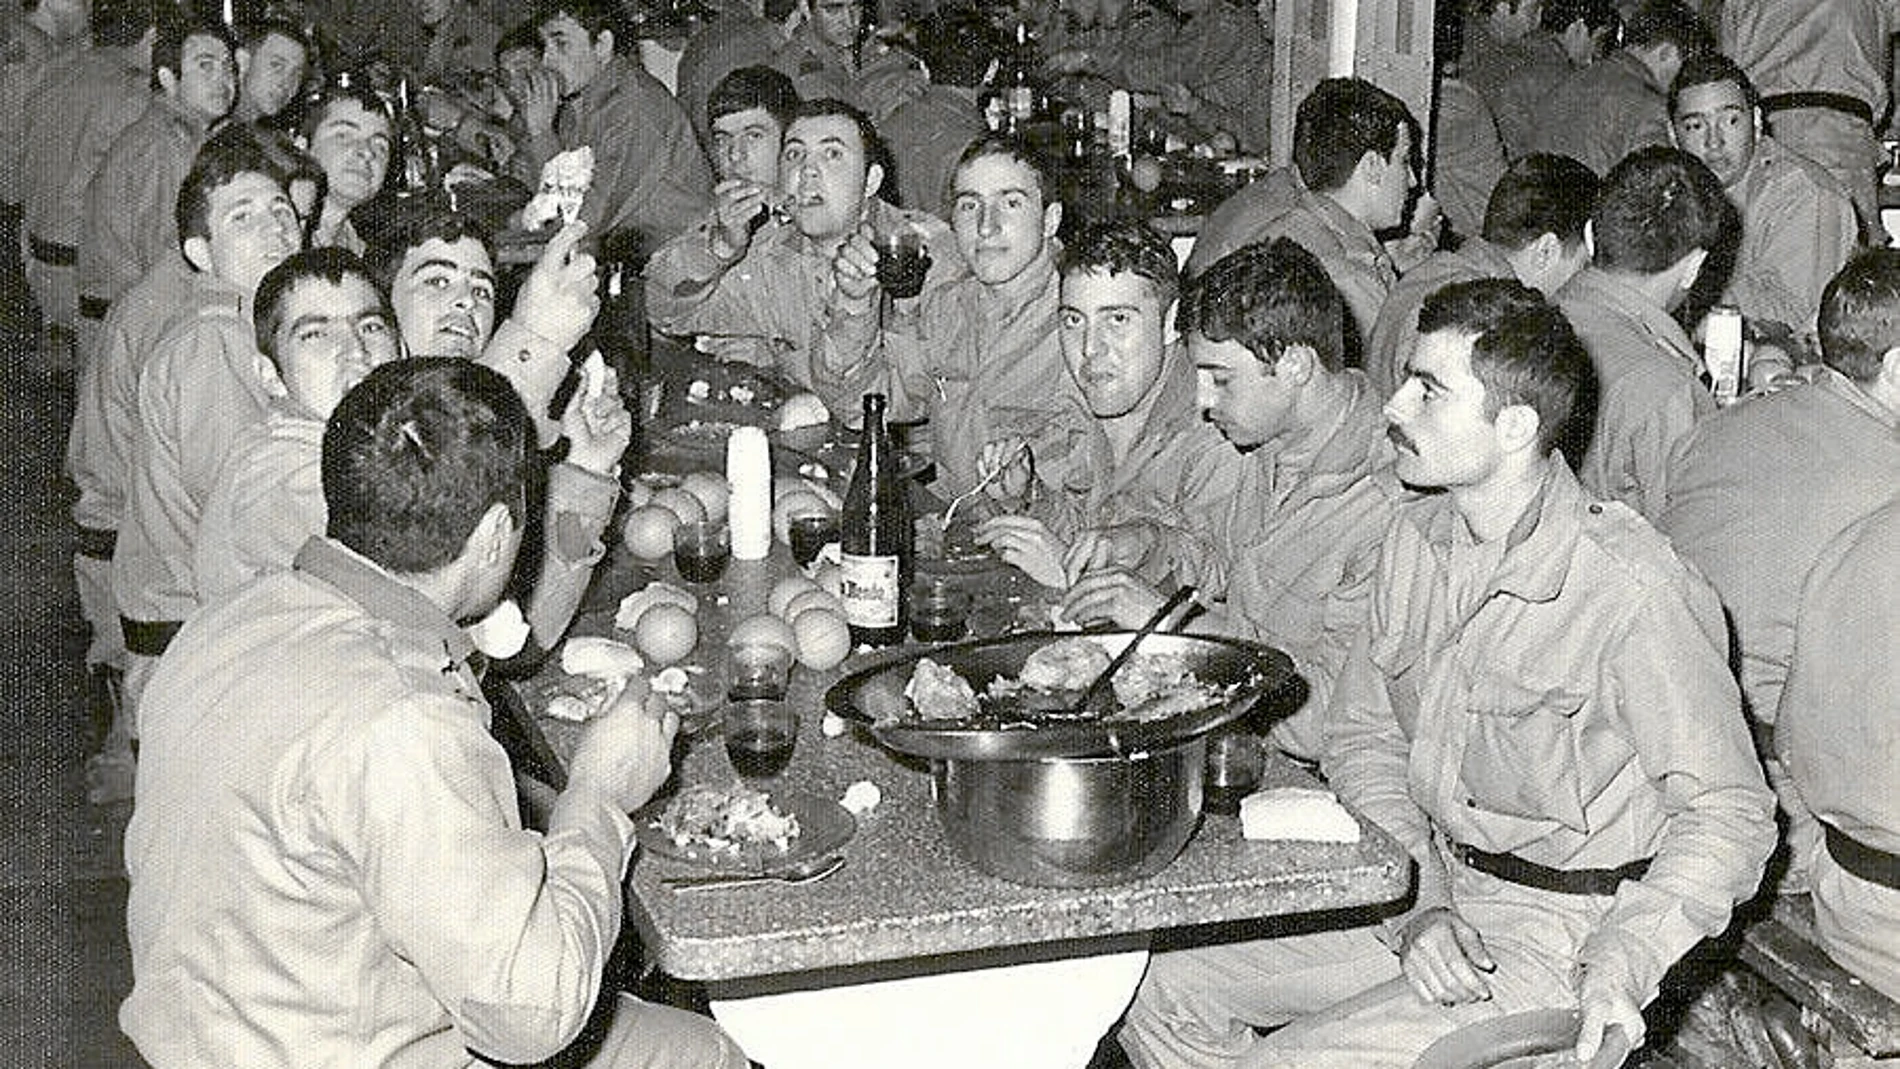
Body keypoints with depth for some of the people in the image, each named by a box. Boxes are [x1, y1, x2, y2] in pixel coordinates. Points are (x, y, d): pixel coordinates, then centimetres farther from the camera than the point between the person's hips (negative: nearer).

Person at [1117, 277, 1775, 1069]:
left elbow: (1729, 812, -16)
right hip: (1423, 891, 7)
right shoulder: (1417, 539, 1)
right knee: (1157, 994, 0)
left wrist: (1616, 971, -27)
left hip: (1556, 935, -7)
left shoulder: (1634, 593, -22)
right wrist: (1420, 900, -9)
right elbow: (1361, 736, 7)